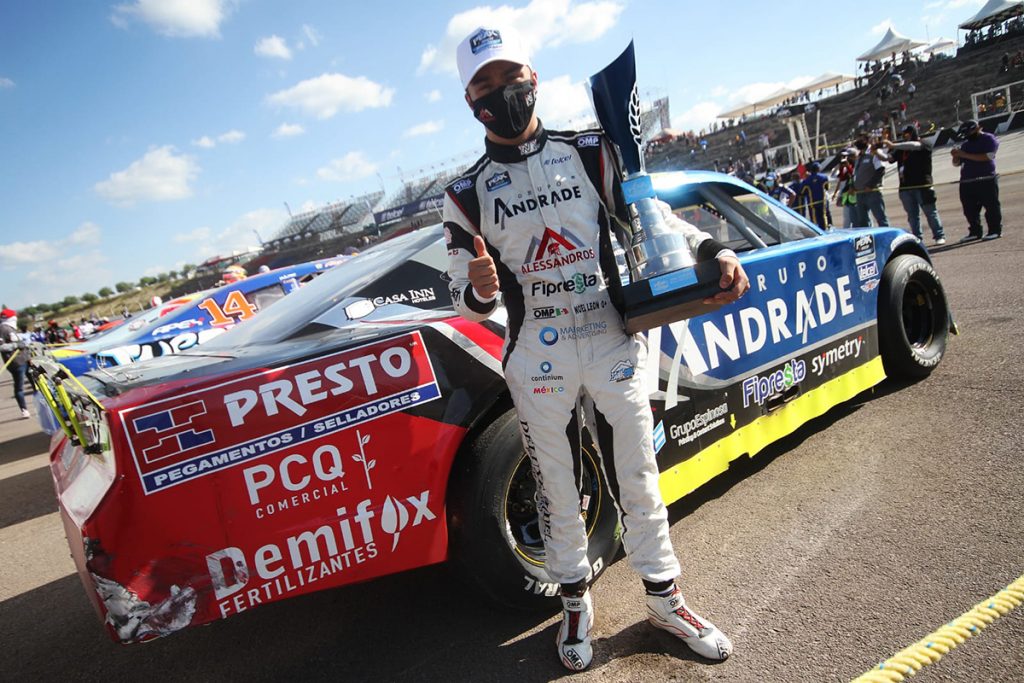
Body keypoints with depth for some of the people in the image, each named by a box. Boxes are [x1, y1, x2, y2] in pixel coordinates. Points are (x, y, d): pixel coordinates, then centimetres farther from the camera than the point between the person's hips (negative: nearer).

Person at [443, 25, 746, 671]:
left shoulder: (592, 151, 5)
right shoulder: (466, 194, 4)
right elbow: (462, 292, 4)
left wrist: (712, 252, -11)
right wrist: (478, 290, -20)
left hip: (614, 342, 0)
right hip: (537, 357, 0)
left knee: (637, 478, 10)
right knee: (558, 489, 12)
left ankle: (665, 599, 31)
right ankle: (576, 601, 34)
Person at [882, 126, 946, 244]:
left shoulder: (924, 145, 0)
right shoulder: (901, 150, 15)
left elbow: (914, 145, -20)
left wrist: (893, 145, -23)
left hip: (922, 186, -5)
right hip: (905, 188, 5)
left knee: (930, 212, 0)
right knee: (912, 216, 7)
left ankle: (939, 236, 7)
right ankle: (917, 238, 12)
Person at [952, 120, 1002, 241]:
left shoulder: (989, 139, 0)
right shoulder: (965, 143, 20)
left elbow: (987, 157, -16)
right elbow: (956, 163, 21)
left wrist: (965, 155, -16)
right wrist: (956, 156, -2)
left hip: (986, 181, -6)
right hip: (966, 183, 7)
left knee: (991, 206, -3)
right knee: (969, 209, 6)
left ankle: (995, 230, 2)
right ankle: (975, 232, 13)